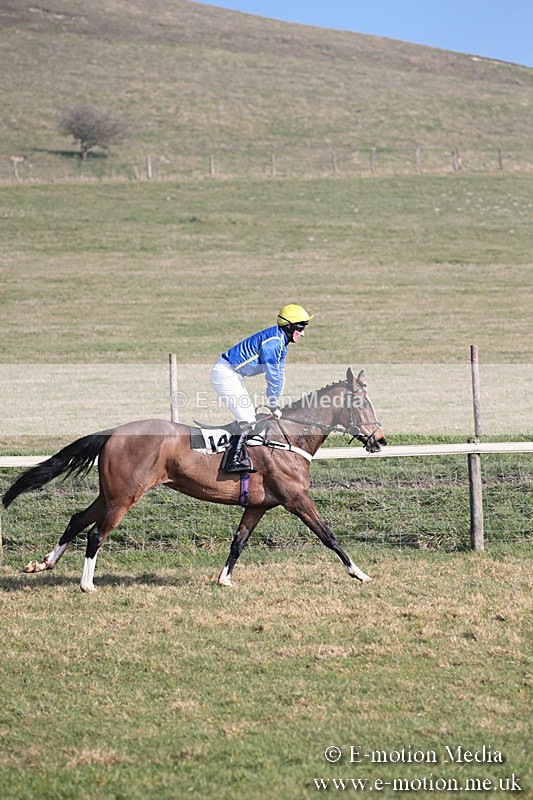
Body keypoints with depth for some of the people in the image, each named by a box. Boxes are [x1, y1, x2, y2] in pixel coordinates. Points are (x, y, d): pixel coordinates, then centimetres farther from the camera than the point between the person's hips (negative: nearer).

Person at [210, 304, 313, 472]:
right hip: (225, 373, -11)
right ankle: (232, 461, -22)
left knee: (249, 417, 11)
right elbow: (272, 376, -18)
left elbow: (279, 375, 17)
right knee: (247, 420, -17)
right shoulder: (273, 340, -21)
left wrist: (275, 405, 12)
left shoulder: (281, 342, 12)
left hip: (233, 376, 11)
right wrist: (273, 407, -10)